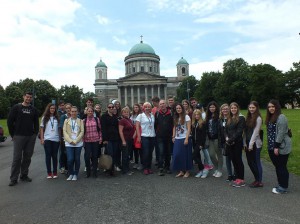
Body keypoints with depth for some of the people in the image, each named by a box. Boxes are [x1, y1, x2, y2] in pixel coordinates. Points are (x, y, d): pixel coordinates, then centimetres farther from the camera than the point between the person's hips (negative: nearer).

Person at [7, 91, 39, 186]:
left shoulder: (34, 109, 10)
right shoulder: (16, 107, 1)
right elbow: (10, 121, 0)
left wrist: (35, 134, 3)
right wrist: (13, 134, -3)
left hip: (31, 137, 3)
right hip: (19, 136, -3)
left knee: (27, 157, 9)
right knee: (17, 157, -2)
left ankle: (24, 175, 21)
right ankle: (14, 178, 7)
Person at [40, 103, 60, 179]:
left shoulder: (57, 117, 6)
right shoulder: (44, 117, 5)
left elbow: (59, 128, 9)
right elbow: (41, 129, 5)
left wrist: (60, 137, 2)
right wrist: (42, 139, -2)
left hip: (56, 139, 1)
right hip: (47, 139, -1)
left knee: (54, 156, 6)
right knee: (48, 156, 2)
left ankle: (55, 172, 14)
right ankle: (49, 173, 10)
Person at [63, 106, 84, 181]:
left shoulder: (80, 121, 7)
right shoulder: (66, 121, 10)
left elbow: (82, 132, 0)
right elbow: (64, 131, 3)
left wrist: (75, 141, -10)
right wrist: (70, 141, -9)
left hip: (78, 143, 0)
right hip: (69, 143, 0)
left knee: (77, 159, 4)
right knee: (70, 159, -8)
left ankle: (75, 174, 20)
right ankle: (70, 174, 14)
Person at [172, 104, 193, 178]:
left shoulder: (186, 117, -4)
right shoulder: (175, 118, 13)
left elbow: (189, 129, -9)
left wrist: (186, 138, -16)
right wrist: (173, 137, 7)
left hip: (184, 139, -5)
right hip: (177, 139, 5)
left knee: (186, 155, 2)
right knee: (177, 155, 1)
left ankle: (187, 171, 16)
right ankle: (181, 171, 14)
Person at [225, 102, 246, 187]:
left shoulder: (241, 118, -6)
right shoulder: (229, 119, 15)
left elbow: (239, 131, -14)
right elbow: (226, 130, 13)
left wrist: (231, 140, -17)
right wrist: (227, 138, -5)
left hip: (237, 142, -6)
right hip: (230, 143, 6)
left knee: (238, 160, -1)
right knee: (233, 160, 10)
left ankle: (241, 180, 9)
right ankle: (237, 178, 21)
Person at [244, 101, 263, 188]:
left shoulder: (258, 118, -9)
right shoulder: (248, 118, 10)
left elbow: (255, 132, -13)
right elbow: (245, 131, 8)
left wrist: (251, 144, -15)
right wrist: (245, 143, 3)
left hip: (255, 144, -7)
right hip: (248, 144, 7)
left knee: (256, 162, 2)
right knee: (250, 162, 11)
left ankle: (259, 182, 15)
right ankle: (256, 179, 26)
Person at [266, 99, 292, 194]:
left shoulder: (281, 117, -13)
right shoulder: (270, 118, 14)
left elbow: (281, 133, -19)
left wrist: (277, 147, -21)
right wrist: (271, 146, 18)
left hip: (281, 148, -9)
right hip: (272, 147, 9)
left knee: (282, 167, 2)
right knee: (277, 167, 15)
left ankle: (283, 187, 14)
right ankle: (280, 185, 27)